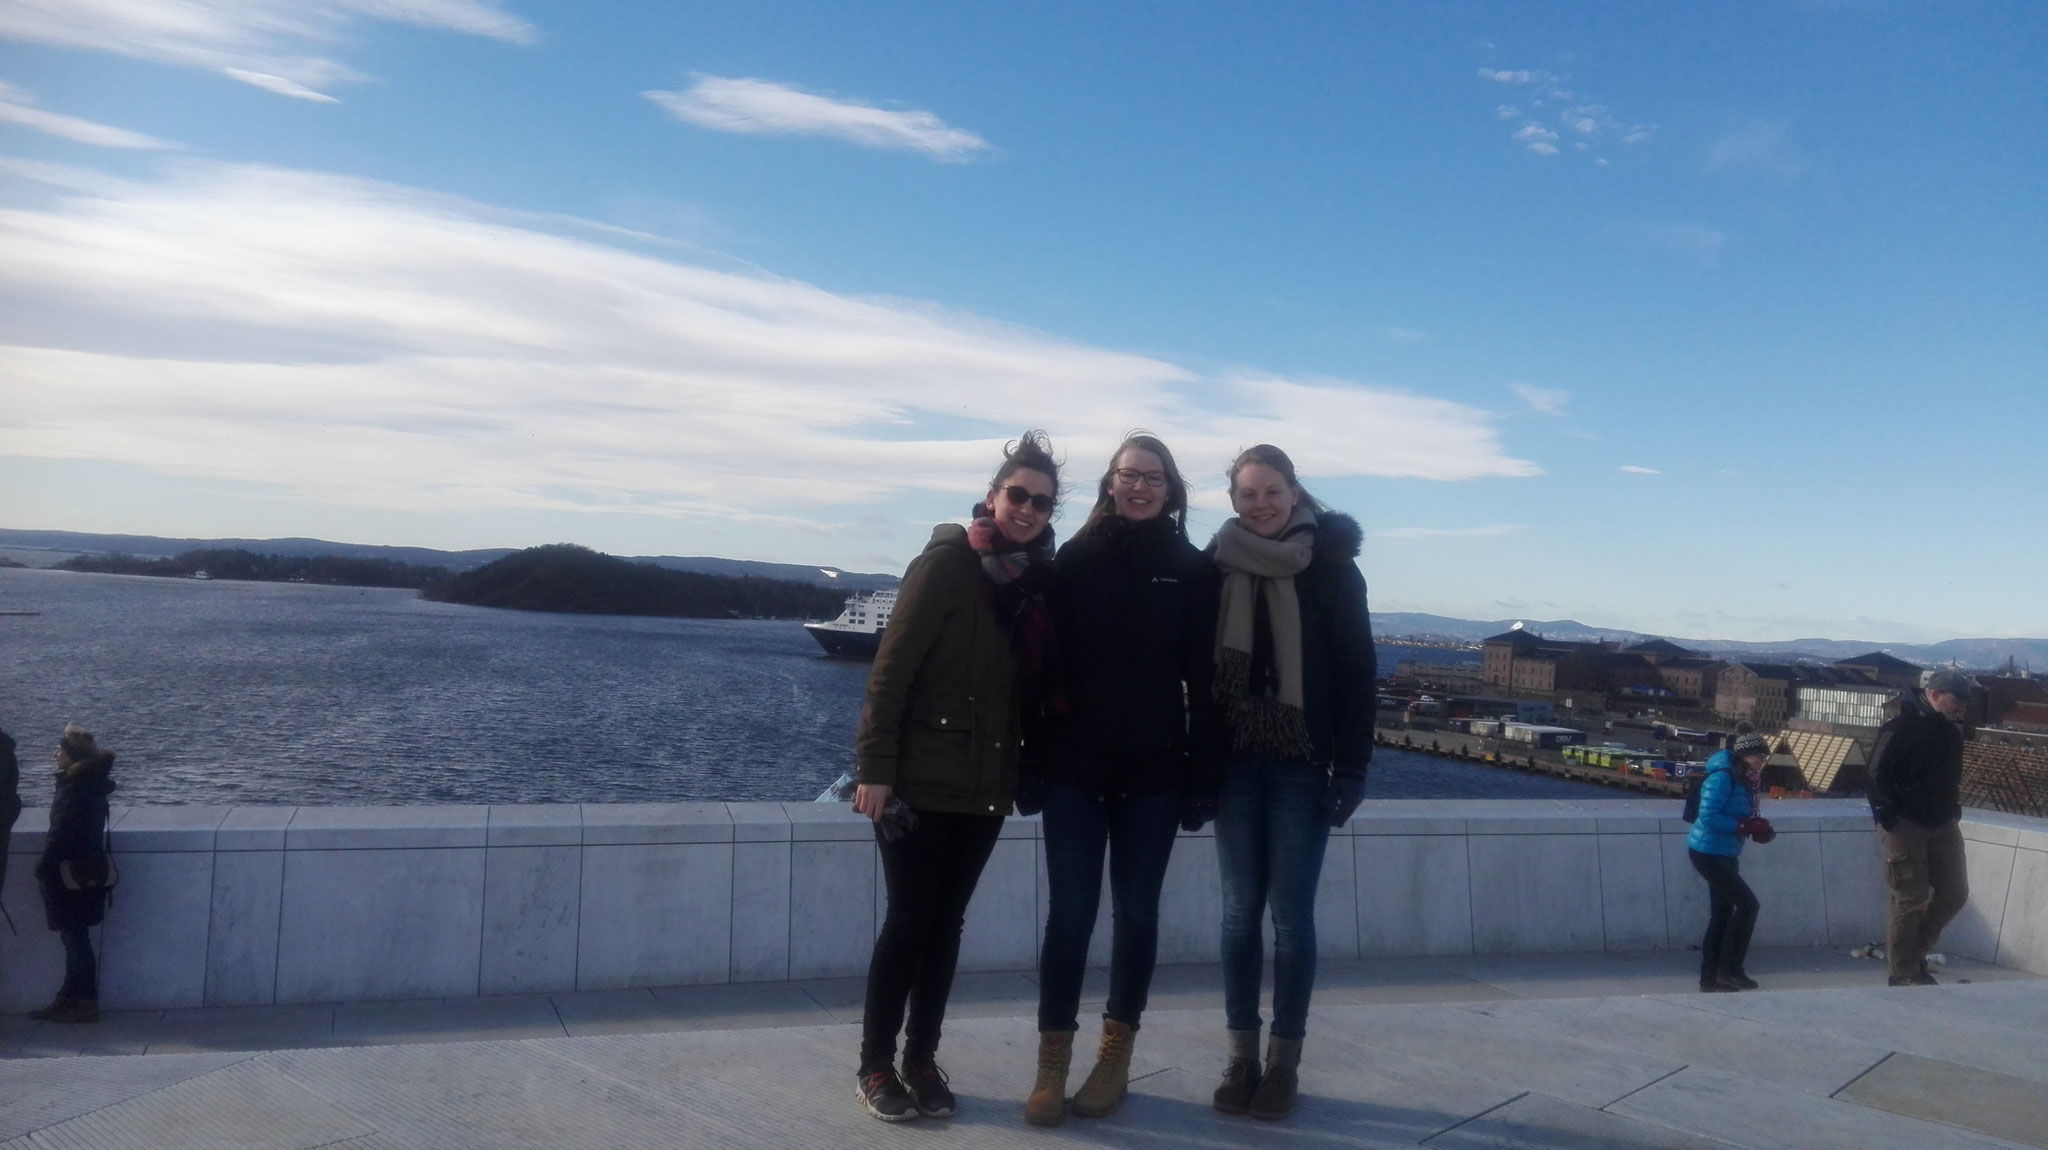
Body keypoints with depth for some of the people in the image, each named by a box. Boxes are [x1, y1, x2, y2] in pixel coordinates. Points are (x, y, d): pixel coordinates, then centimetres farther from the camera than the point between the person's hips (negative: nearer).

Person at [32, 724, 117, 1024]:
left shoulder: (76, 788, -19)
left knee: (75, 939, -2)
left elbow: (61, 834, -20)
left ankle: (86, 1004, 4)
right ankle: (69, 999, 23)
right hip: (83, 873, 9)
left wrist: (42, 867, -11)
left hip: (71, 876, -9)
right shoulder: (91, 783, 10)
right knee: (74, 939, 15)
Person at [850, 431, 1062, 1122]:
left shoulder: (1039, 578, 7)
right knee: (910, 920, 0)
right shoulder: (947, 562, -10)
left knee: (947, 922, 12)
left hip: (986, 786, 5)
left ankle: (922, 1058, 24)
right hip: (919, 778, -5)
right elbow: (891, 669, -13)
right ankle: (875, 1065, 15)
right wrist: (874, 766, -17)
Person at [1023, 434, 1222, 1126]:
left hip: (1154, 772, 1)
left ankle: (1115, 1056, 24)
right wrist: (1034, 760, -2)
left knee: (1136, 913, 10)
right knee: (1070, 913, 0)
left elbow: (1203, 678, 1)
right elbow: (1044, 662, 1)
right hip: (1075, 766, 0)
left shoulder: (1191, 569, 2)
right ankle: (1053, 1063, 12)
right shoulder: (1075, 558, 2)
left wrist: (1203, 775, -3)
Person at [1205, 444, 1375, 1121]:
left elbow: (1357, 671, -4)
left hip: (1301, 763, -2)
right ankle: (1241, 1057, 17)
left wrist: (1352, 767, -9)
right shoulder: (1218, 565, 5)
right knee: (1241, 909, 7)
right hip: (1235, 761, 3)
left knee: (1291, 914, 2)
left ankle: (1284, 1061, 14)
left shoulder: (1332, 565, -2)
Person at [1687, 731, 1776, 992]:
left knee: (1721, 915, 12)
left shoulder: (1745, 780, 9)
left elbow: (1738, 816, 15)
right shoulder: (1722, 777, -19)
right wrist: (1744, 826, -24)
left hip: (1725, 854, 10)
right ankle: (1729, 970, -2)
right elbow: (1707, 816, -25)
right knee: (1747, 904, -11)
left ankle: (1710, 978, 19)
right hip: (1709, 852, -10)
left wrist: (1758, 827, -4)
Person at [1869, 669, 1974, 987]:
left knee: (1955, 894, 10)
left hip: (1943, 825, 8)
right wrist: (1888, 818, -20)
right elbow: (1878, 775, -18)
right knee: (1911, 901, -3)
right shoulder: (1902, 727, -16)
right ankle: (1904, 974, 8)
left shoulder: (1951, 727, 8)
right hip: (1906, 826, -8)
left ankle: (1915, 953, 26)